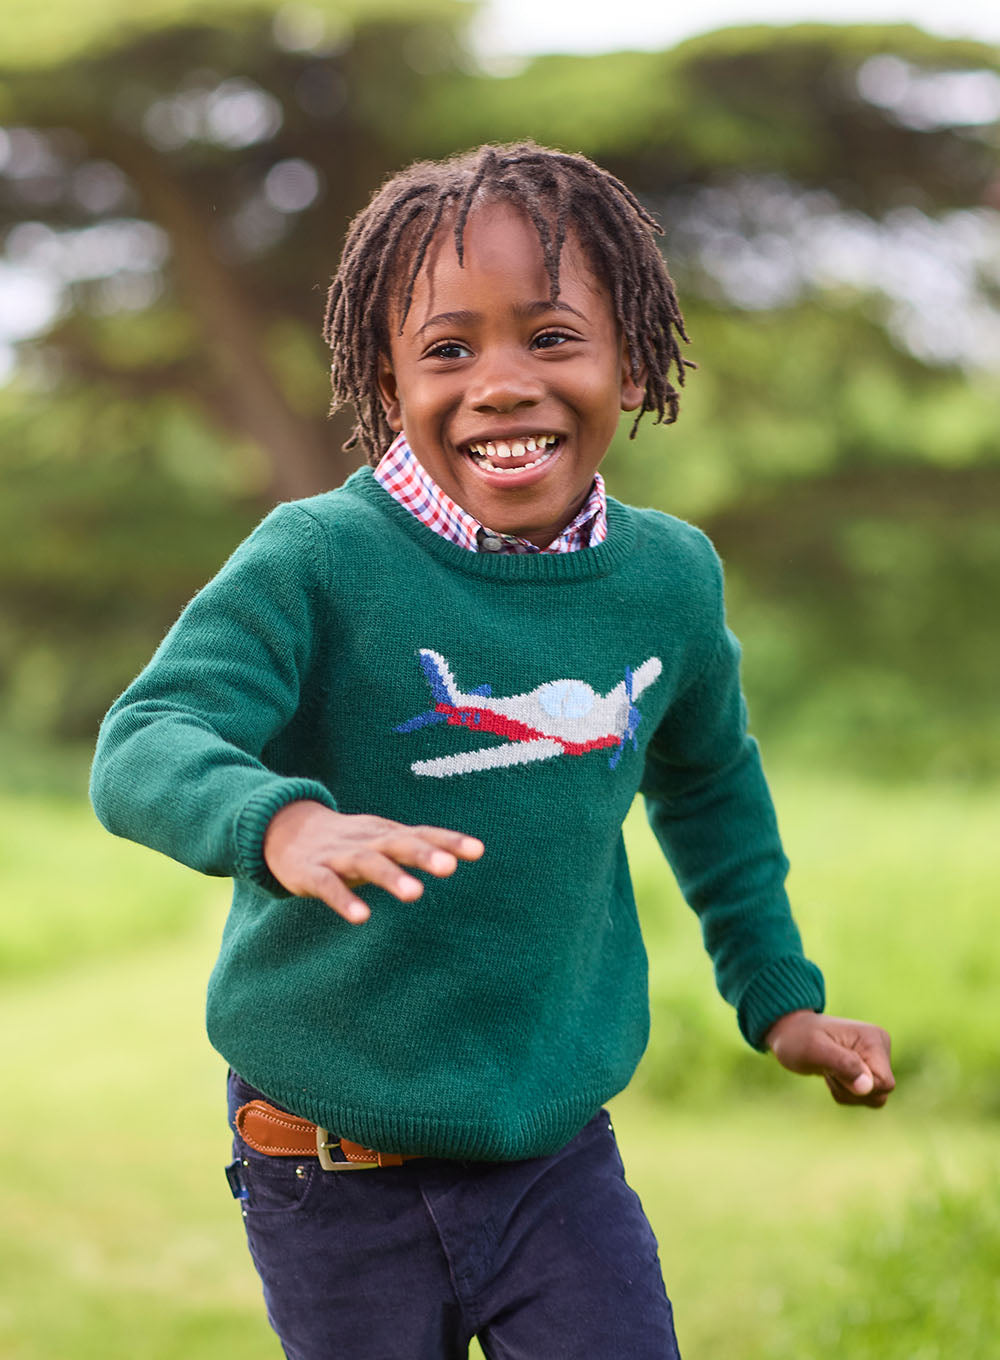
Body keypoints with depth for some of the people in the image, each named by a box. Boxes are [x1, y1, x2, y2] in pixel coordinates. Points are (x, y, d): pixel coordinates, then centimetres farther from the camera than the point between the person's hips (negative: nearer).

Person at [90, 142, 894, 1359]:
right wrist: (279, 822, -48)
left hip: (557, 1154, 3)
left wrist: (777, 994, 21)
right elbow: (143, 747, -28)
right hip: (335, 1178, -3)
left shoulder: (669, 579, 0)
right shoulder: (317, 563, -16)